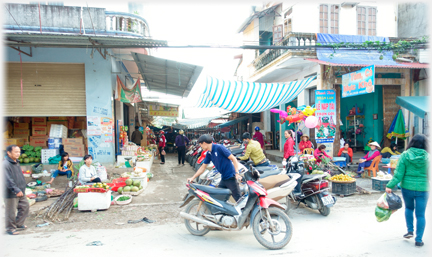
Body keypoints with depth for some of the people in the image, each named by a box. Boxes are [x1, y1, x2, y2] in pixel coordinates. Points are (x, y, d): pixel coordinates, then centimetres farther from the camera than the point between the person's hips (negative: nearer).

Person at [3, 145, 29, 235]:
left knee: (25, 206, 16)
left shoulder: (16, 162, 10)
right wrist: (16, 190, -26)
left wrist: (23, 188, 19)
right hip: (11, 194, -9)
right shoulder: (5, 164, -20)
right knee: (11, 212, 4)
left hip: (20, 192, 9)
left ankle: (19, 224, 32)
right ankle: (10, 228, 21)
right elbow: (8, 180, -25)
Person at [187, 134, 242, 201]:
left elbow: (233, 159, -14)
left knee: (238, 199, -6)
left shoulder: (219, 148, -15)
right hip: (224, 178, 8)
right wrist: (193, 178, 17)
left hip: (231, 177, -8)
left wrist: (237, 173, -21)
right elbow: (203, 167, 18)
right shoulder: (209, 154, 9)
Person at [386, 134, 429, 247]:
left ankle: (410, 231, 22)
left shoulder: (405, 155, -7)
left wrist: (390, 186, -8)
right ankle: (418, 239, 9)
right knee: (420, 214, 7)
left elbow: (399, 174, -11)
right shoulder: (427, 156, -4)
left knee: (409, 208, 25)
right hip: (422, 188, 0)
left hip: (407, 187, 0)